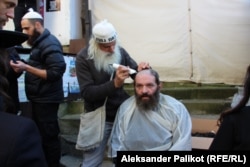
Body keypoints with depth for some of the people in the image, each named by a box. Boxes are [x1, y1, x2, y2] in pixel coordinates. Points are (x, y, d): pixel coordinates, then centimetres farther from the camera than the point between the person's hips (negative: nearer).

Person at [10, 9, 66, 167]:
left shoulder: (49, 43, -16)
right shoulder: (39, 42, 14)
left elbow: (56, 72, -23)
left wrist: (27, 68, -24)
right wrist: (24, 66, 0)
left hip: (46, 99, -10)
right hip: (39, 98, 10)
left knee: (49, 136, -1)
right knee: (41, 134, 18)